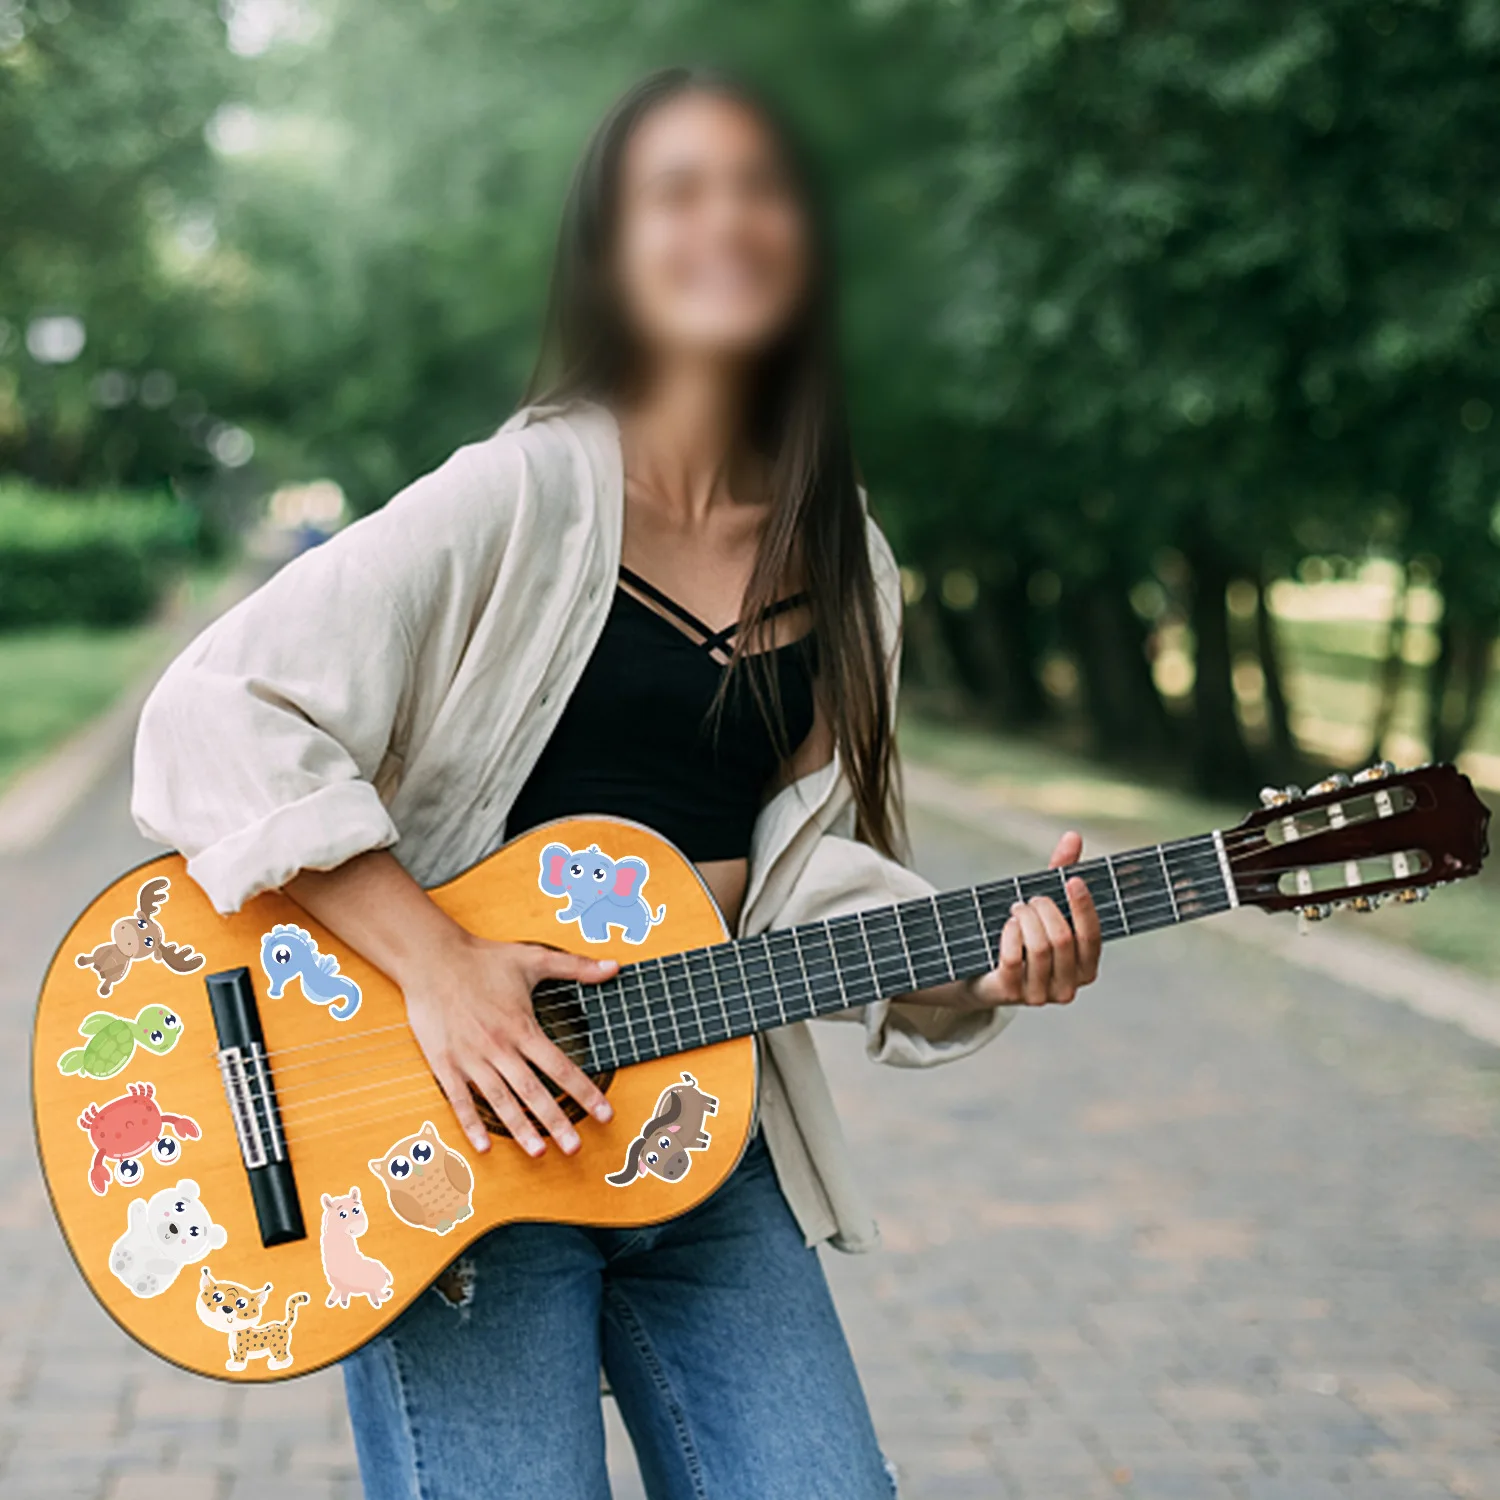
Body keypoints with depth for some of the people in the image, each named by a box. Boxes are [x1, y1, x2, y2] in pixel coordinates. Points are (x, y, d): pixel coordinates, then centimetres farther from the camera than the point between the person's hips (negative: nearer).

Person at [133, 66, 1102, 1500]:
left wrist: (979, 964, -9)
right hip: (452, 1122, -5)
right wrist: (434, 967, -22)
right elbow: (217, 718, -15)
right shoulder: (523, 498, -9)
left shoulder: (838, 564, 9)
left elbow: (801, 864, 10)